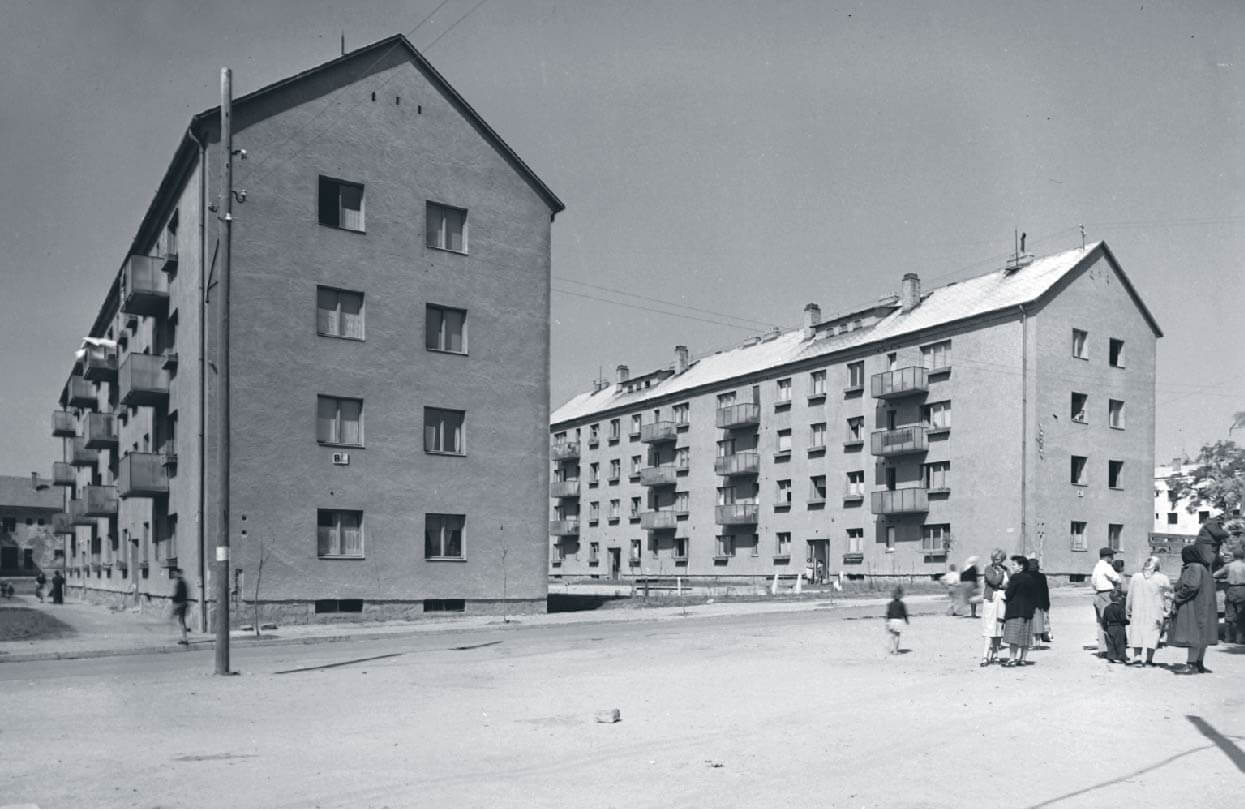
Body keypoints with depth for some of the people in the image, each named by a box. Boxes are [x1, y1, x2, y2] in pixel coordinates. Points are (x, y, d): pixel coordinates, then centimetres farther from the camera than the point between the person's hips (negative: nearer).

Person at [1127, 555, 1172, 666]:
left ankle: (1137, 657, -1)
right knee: (1152, 634, 4)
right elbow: (1168, 597, -1)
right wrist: (1167, 611, 7)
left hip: (1138, 612, 1)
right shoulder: (1162, 578, -3)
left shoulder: (1136, 577, 2)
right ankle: (1149, 660, 3)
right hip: (1155, 614, -1)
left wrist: (1128, 611, 14)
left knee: (1137, 632, 8)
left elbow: (1130, 596, 6)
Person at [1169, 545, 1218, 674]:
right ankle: (1199, 664, 17)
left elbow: (1191, 586, -25)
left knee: (1193, 635, -11)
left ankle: (1191, 665, -12)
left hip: (1194, 607, -10)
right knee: (1199, 636, 12)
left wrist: (1176, 596, -16)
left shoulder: (1193, 568, -14)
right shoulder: (1200, 568, 17)